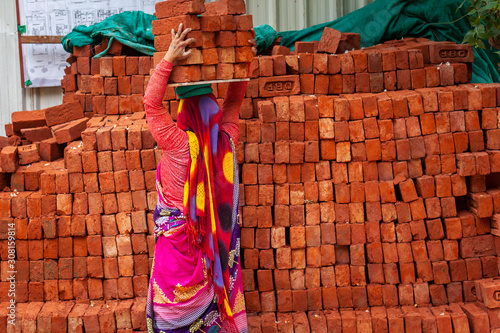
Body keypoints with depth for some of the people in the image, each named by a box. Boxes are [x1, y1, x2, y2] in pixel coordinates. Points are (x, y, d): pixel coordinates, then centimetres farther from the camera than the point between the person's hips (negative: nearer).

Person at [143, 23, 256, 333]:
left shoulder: (178, 143, -19)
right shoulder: (226, 142, -5)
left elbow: (152, 103, -15)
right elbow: (234, 102, 11)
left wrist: (169, 60, -18)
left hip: (179, 238, -5)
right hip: (214, 240, 5)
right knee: (212, 297, 16)